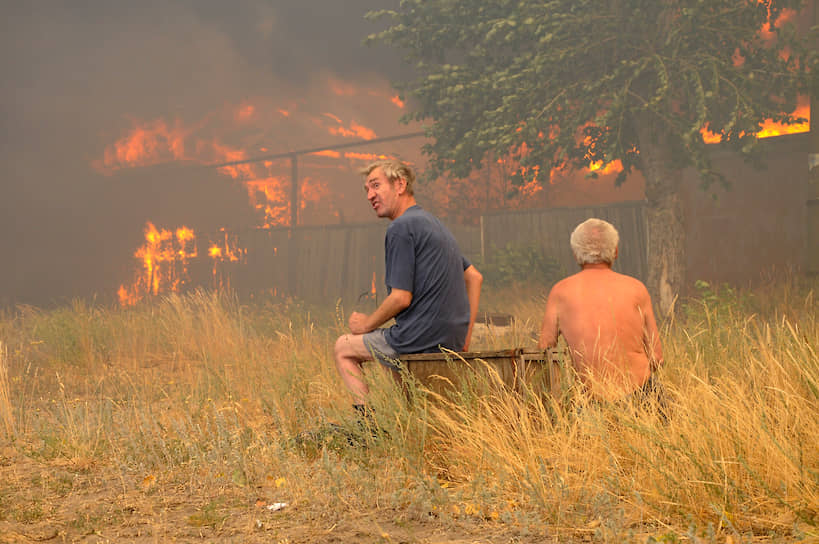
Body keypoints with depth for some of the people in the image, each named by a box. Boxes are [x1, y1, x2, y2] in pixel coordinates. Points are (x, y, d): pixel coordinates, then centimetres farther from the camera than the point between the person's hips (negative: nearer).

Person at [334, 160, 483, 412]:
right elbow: (475, 277, 21)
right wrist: (464, 337, 19)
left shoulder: (401, 228, -13)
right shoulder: (433, 223, 16)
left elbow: (401, 298, -18)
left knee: (343, 348, 12)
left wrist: (367, 324, 0)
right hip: (452, 340, 9)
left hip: (421, 340, -9)